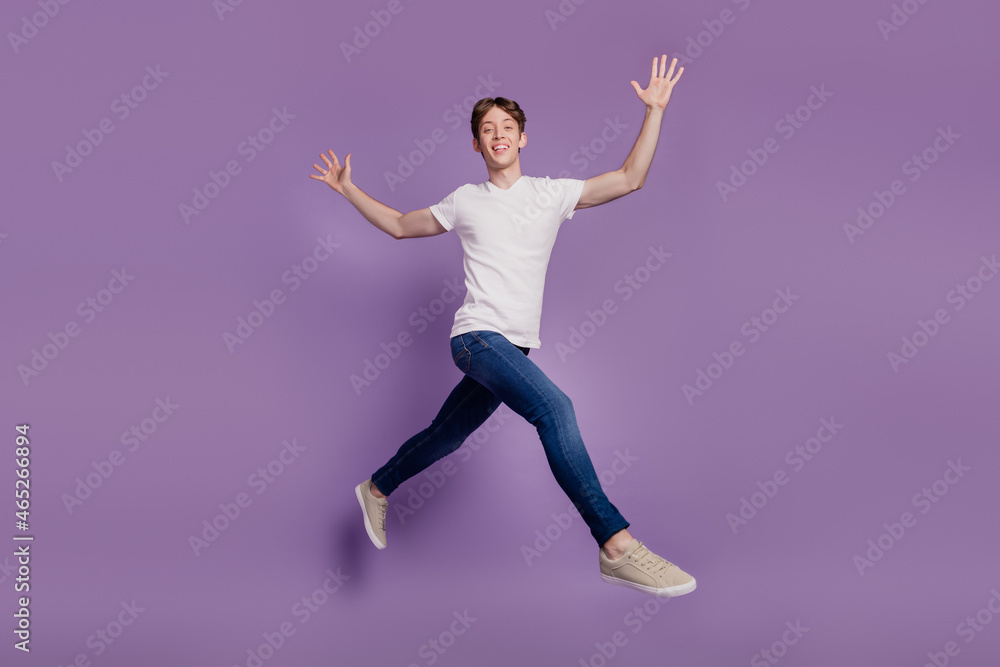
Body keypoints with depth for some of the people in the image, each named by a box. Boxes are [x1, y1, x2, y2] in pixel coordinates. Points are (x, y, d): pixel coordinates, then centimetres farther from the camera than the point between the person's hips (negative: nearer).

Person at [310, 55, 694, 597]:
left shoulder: (551, 193, 8)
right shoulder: (464, 201, 9)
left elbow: (630, 179, 2)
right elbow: (398, 225, 24)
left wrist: (655, 110, -4)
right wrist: (348, 189, 20)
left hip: (516, 346, 4)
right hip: (478, 336, -4)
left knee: (446, 435, 16)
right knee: (554, 407, -28)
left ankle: (377, 490, 44)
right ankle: (616, 545, -29)